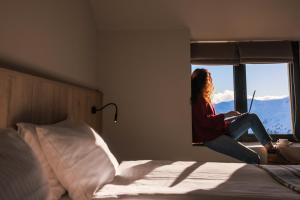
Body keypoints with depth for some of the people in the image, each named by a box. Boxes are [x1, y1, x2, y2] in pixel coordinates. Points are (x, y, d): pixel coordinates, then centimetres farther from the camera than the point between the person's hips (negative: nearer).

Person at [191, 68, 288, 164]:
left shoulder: (204, 98, 21)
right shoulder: (197, 100, -9)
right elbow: (204, 122, -19)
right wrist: (225, 115, -14)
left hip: (221, 131, 10)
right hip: (211, 138, -10)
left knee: (252, 117, 0)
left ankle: (270, 148, -2)